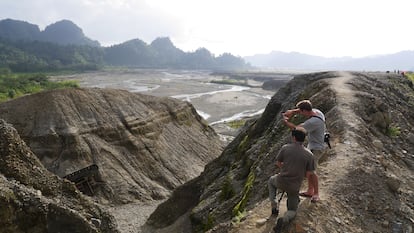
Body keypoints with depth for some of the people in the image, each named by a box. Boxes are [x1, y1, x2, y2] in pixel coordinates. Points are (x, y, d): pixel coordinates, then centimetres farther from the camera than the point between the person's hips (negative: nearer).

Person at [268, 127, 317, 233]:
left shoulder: (285, 148, -13)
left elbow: (278, 163, 1)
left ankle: (274, 206, 22)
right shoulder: (309, 154, -12)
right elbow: (308, 174, -5)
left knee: (271, 181, 37)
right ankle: (284, 219, -14)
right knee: (292, 211, 22)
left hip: (281, 182, 0)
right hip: (294, 186, 1)